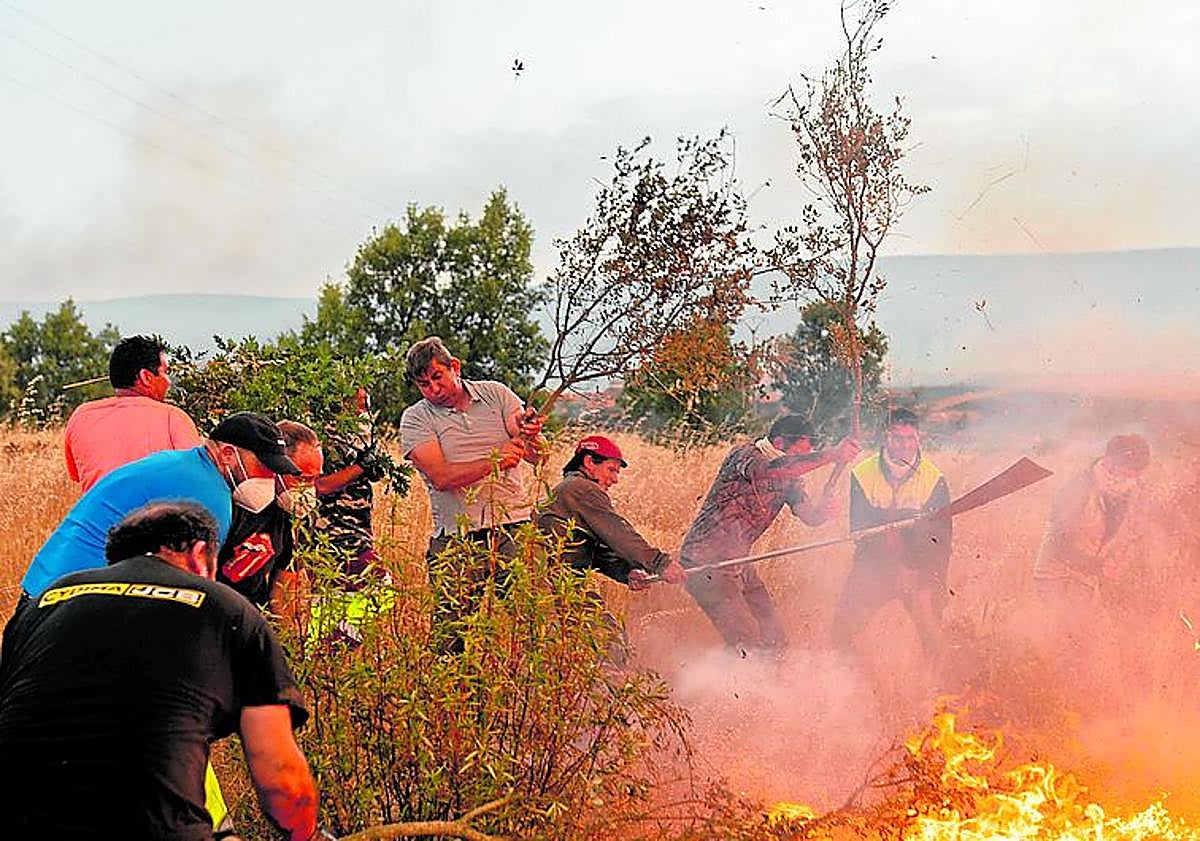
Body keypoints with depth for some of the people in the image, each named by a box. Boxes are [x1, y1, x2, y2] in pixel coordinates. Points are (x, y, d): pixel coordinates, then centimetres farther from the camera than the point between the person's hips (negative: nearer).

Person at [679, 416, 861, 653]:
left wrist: (823, 509, -28)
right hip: (707, 563, -9)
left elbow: (810, 517, -3)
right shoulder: (744, 455, -18)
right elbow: (771, 469, -40)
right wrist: (832, 455, -46)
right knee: (747, 646, -16)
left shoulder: (789, 477, 7)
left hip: (738, 563, 9)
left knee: (774, 640, 5)